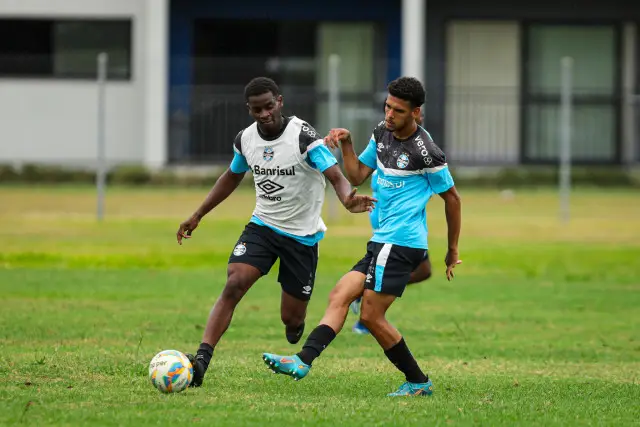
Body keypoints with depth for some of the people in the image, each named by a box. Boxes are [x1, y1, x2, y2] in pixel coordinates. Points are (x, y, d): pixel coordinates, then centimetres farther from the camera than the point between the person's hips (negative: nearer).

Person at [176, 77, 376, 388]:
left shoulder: (304, 137, -19)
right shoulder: (246, 139, -3)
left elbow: (336, 177, -27)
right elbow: (233, 176, 18)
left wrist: (348, 200, -51)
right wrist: (197, 216, 18)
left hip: (302, 235, -3)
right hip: (262, 225, 3)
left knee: (291, 319, 3)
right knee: (233, 285, -21)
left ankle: (295, 326, 43)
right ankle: (201, 360, -27)